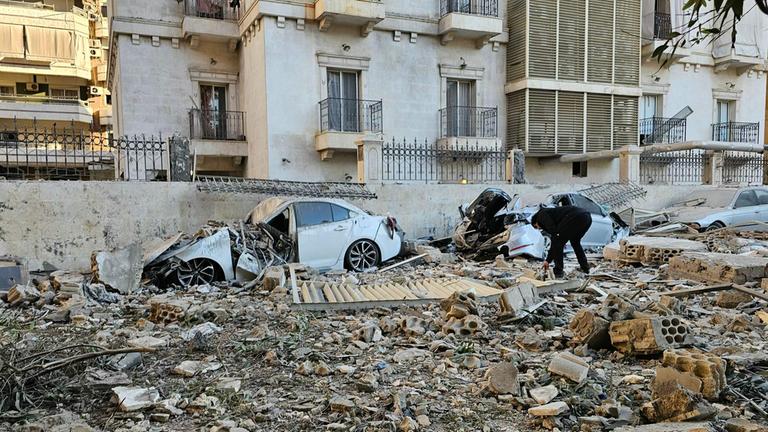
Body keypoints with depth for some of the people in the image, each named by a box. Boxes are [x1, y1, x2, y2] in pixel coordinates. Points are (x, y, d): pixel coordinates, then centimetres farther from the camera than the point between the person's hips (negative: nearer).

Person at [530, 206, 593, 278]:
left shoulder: (541, 215, 15)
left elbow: (552, 228, -7)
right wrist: (548, 260, 44)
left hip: (575, 217, -10)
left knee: (557, 242, 4)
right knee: (575, 242, 32)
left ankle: (558, 272, 5)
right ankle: (585, 268, 33)